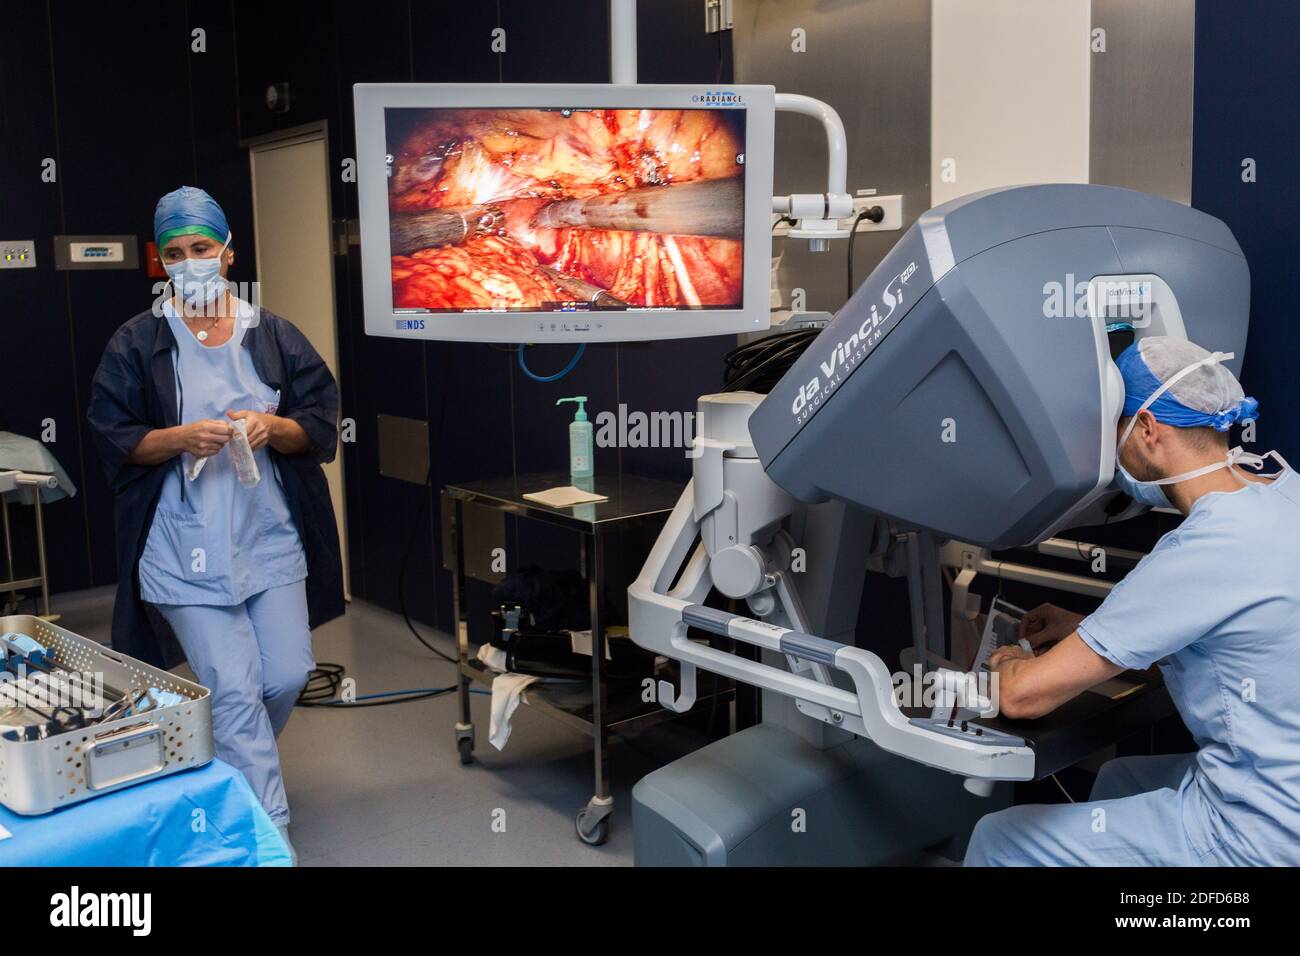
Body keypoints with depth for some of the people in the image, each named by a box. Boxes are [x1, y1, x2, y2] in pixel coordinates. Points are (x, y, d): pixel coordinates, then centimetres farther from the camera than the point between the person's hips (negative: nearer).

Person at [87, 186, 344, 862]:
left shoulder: (274, 337, 6)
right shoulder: (136, 345, 0)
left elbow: (322, 423, 5)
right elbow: (112, 438, -1)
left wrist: (271, 427, -15)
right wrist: (182, 437, -19)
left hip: (271, 539, 3)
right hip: (185, 550, -3)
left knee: (288, 675, 6)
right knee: (234, 690, -5)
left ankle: (231, 766, 38)